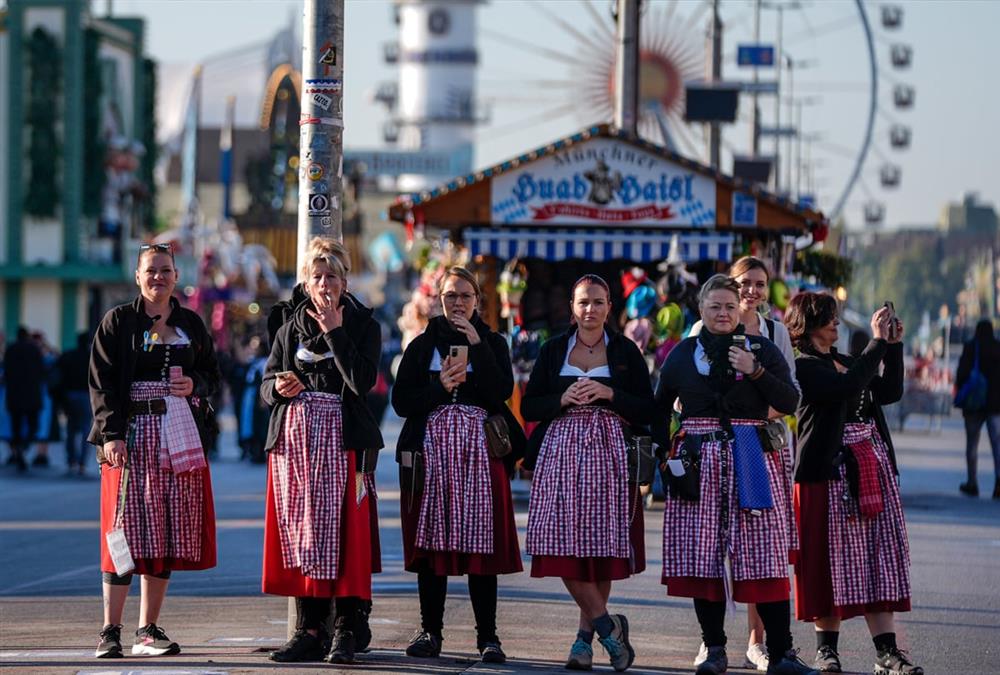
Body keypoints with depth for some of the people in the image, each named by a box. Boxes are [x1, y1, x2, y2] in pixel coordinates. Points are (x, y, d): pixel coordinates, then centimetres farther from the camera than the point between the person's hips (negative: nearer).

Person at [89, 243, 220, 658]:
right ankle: (110, 632, -7)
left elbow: (212, 374, 20)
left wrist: (195, 385, -4)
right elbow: (102, 382, -4)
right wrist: (111, 433, -14)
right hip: (132, 434, -4)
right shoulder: (118, 322, 3)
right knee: (128, 527, -9)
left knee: (169, 531, 3)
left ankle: (148, 630, 9)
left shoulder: (191, 324, 14)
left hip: (180, 436, 4)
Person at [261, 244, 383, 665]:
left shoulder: (363, 326, 4)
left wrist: (334, 331, -13)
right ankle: (310, 630, 6)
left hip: (341, 438, -4)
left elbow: (362, 382, -12)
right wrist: (277, 387, -10)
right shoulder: (291, 329, 15)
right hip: (293, 438, 4)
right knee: (300, 531, 2)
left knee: (342, 531, -8)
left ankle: (346, 632, -7)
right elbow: (266, 385, 13)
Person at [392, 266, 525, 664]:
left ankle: (487, 635, -3)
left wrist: (476, 343, -8)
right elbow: (401, 402, 5)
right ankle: (430, 631, 6)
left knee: (481, 542, -6)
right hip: (431, 448, 1)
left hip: (480, 450, -1)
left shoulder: (493, 343, 11)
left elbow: (501, 393, -5)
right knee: (431, 540, -1)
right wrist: (441, 385, -10)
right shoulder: (423, 345, 13)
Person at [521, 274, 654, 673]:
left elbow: (648, 410, 2)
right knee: (564, 546, -10)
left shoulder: (625, 351, 6)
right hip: (562, 451, 1)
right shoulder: (553, 350, 10)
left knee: (601, 545, -3)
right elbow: (529, 407, 8)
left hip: (609, 454, -1)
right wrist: (563, 399, -9)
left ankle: (586, 635, 6)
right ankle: (608, 625, 0)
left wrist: (609, 394, -11)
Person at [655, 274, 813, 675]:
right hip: (698, 461, 2)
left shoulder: (762, 349, 7)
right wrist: (663, 448, 10)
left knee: (764, 555, -6)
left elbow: (790, 402, -1)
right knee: (702, 556, -1)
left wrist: (755, 372, -13)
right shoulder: (684, 353, 11)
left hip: (751, 461, -1)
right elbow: (661, 405, 22)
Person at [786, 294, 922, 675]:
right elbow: (848, 387, -21)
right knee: (833, 561, -3)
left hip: (873, 469, 8)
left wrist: (894, 345, 8)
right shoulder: (804, 366, -6)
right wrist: (878, 342, -16)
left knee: (879, 558, 1)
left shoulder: (842, 361, 21)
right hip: (830, 471, -8)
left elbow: (890, 392, 17)